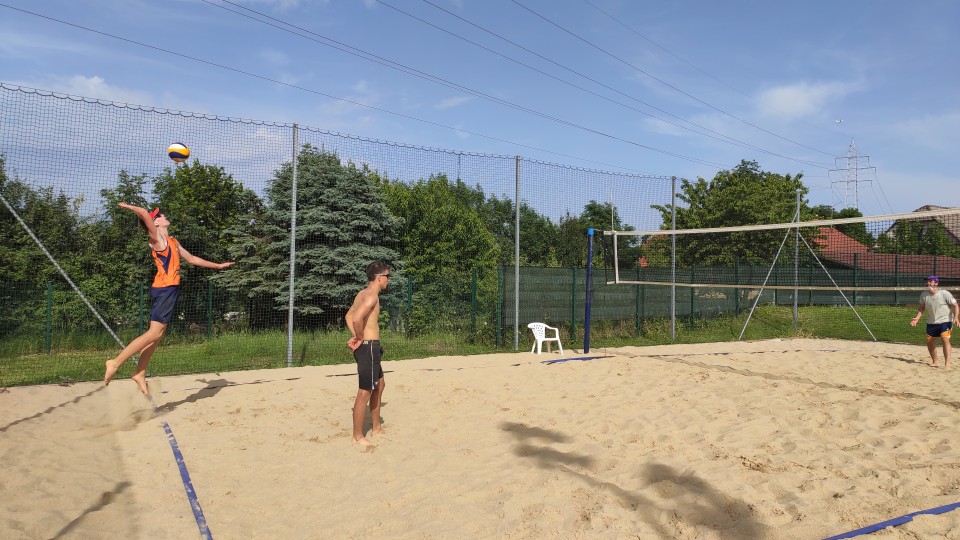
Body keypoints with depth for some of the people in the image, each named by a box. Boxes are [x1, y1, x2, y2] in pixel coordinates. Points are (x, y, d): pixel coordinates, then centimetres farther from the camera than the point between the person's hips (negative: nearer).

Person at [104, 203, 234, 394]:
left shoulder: (172, 241, 22)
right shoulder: (157, 238, -4)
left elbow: (192, 259, 30)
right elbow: (144, 213, -20)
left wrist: (218, 265, 33)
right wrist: (129, 206, -2)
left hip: (169, 289, 9)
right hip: (165, 289, -9)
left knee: (158, 334, 9)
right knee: (154, 332, -13)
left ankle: (140, 373, 14)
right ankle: (116, 362, -9)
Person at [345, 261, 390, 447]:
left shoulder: (363, 293, 13)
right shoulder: (372, 296, -17)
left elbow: (349, 316, 22)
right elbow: (357, 318, -31)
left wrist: (356, 336, 10)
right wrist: (360, 338, -15)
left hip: (368, 346, 11)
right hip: (368, 346, -11)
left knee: (379, 385, 21)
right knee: (365, 391, -4)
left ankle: (376, 428, 32)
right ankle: (358, 437, 4)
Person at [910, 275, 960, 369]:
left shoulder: (945, 293, -15)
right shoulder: (924, 294, -2)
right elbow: (922, 307, 11)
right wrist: (917, 318, -1)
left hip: (945, 321, -5)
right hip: (931, 322, 5)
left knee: (945, 340, -19)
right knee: (929, 342, 11)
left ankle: (947, 364, -17)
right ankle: (934, 362, 30)